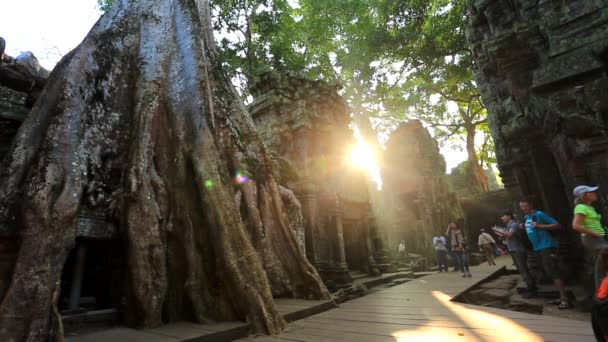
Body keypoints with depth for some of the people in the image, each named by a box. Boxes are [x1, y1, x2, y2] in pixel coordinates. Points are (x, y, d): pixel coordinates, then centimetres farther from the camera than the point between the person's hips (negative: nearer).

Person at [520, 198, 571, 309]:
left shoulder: (539, 214, -12)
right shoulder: (526, 218, 13)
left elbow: (557, 225, -16)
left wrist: (540, 226, -25)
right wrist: (524, 228, 6)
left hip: (546, 246, -9)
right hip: (537, 248, 9)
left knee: (552, 273, -11)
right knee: (550, 273, 13)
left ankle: (565, 300, -7)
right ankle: (562, 297, 21)